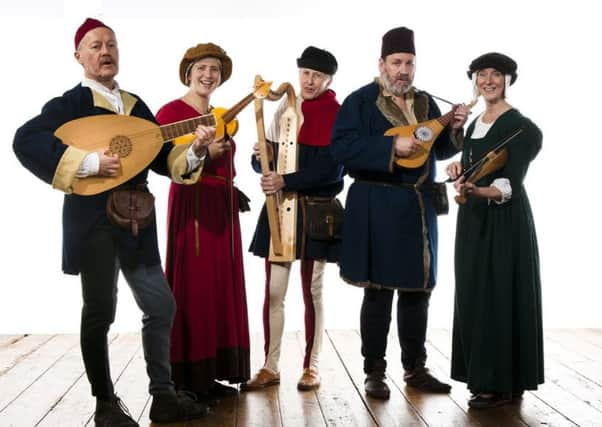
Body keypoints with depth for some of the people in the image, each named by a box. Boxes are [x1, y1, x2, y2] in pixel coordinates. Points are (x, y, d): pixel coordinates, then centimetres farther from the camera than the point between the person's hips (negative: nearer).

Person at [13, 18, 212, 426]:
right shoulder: (71, 102, -5)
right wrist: (89, 161, -26)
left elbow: (164, 160, 11)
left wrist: (195, 151, -10)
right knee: (100, 312, 1)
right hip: (93, 220, -6)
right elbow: (26, 140, -21)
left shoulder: (136, 105, 13)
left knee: (161, 306, 5)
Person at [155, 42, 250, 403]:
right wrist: (203, 153, -25)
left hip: (222, 209, 8)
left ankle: (211, 374, 14)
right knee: (193, 288, -6)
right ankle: (188, 379, 1)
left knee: (221, 289, 7)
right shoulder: (172, 111, -5)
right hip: (192, 207, -8)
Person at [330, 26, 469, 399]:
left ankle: (416, 369, 21)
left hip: (420, 206, 6)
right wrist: (391, 147, -23)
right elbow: (342, 147, -16)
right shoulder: (361, 101, -5)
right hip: (378, 207, -6)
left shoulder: (425, 102, 14)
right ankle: (375, 373, 9)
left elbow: (441, 150, 17)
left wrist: (455, 128, -3)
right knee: (379, 292, -2)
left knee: (418, 290, 10)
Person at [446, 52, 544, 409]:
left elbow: (510, 183, -22)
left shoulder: (519, 125, -11)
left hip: (505, 219, -8)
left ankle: (503, 383, 1)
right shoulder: (475, 124, 14)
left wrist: (478, 191, -39)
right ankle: (483, 376, 18)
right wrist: (459, 169, -1)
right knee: (474, 295, 9)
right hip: (474, 219, 8)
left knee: (500, 295, -6)